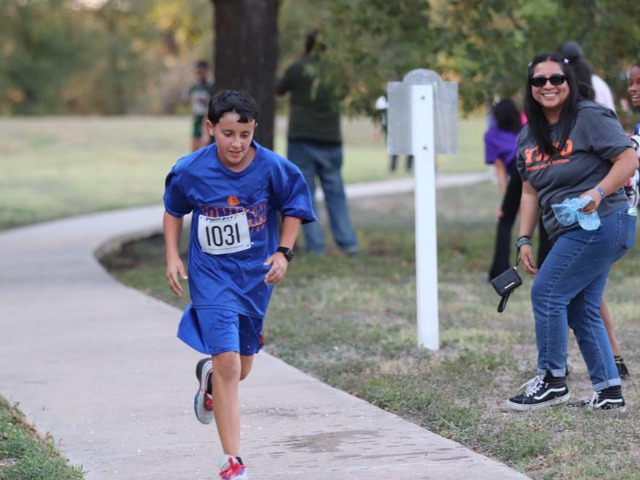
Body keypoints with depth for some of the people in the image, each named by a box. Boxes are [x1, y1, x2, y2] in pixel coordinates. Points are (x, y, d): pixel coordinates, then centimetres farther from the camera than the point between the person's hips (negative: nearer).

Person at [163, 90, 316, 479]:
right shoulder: (190, 171, -14)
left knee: (241, 368, 16)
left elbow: (294, 208, 3)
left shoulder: (273, 168, -14)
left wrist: (283, 252, -8)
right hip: (211, 274, -2)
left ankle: (208, 377, 55)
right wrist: (173, 257, -2)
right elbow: (173, 211, 6)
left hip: (256, 273, 3)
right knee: (228, 363, -16)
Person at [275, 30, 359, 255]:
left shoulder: (298, 68, -7)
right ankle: (347, 242, 6)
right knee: (335, 192, 11)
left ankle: (315, 244, -6)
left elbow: (279, 89, 7)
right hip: (331, 140, 4)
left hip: (302, 139, -4)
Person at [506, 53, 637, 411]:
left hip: (600, 223, -8)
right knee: (581, 311, 9)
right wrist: (525, 239, 6)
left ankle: (552, 381, 0)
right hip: (570, 234, 8)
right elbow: (531, 192, 14)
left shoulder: (590, 118, -10)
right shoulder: (529, 136, 12)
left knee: (547, 292, -11)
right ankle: (609, 391, 15)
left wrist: (598, 193, -28)